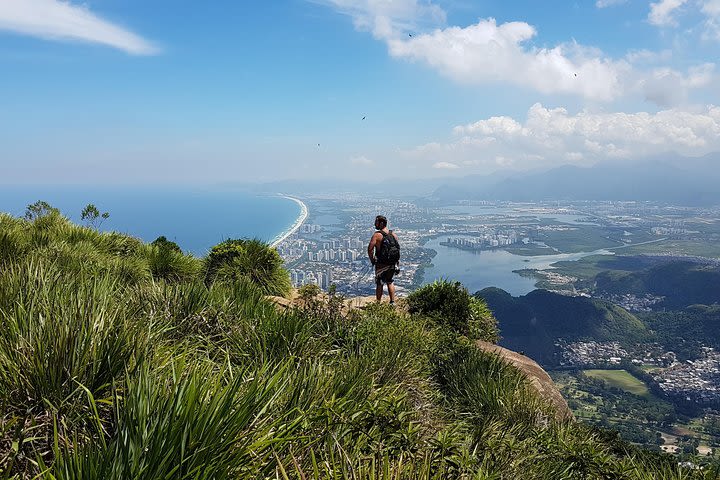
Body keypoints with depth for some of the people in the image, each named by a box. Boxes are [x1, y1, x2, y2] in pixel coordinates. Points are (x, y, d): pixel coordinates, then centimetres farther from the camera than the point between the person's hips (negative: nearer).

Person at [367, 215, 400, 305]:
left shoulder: (377, 235, -15)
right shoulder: (393, 234, 3)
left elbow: (370, 249, -21)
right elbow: (398, 247, 7)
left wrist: (372, 260, -6)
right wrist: (395, 260, 15)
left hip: (381, 264, -5)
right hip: (393, 263, 5)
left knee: (379, 284, 8)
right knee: (390, 282, 20)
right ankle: (392, 302, 18)